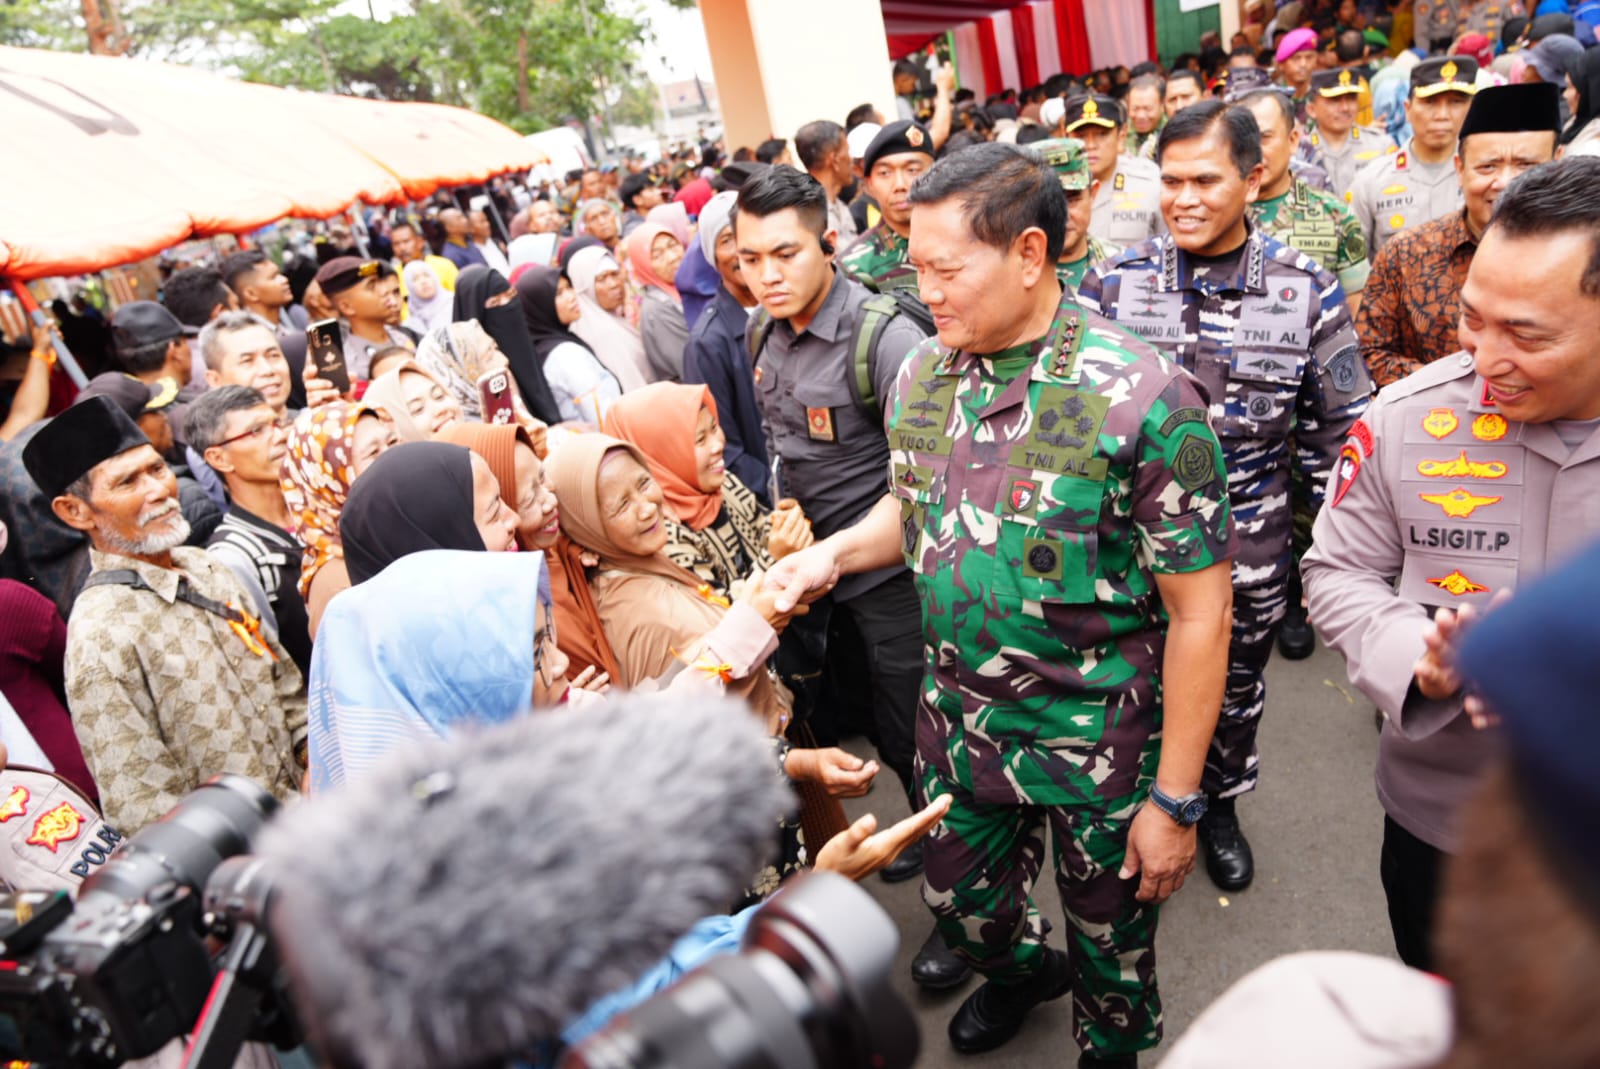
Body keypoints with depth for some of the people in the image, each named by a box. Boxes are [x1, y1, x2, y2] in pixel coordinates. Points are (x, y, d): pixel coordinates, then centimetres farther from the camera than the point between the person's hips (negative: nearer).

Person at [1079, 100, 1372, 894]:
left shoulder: (1305, 290, -7)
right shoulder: (1113, 283, -8)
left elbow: (1340, 426, -1)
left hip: (1250, 543, 1)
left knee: (1236, 688, 21)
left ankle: (1220, 805, 48)